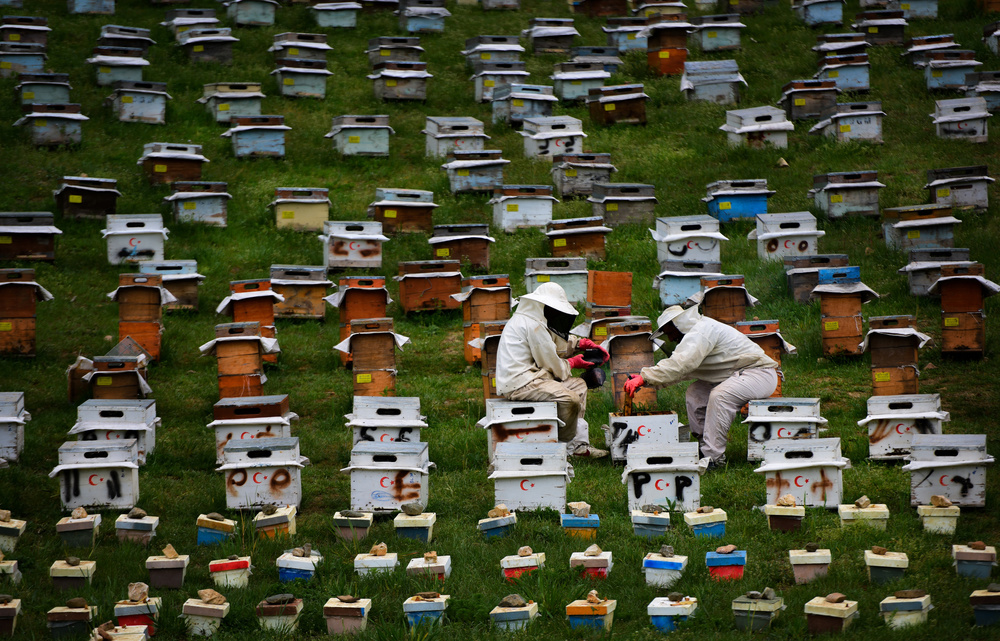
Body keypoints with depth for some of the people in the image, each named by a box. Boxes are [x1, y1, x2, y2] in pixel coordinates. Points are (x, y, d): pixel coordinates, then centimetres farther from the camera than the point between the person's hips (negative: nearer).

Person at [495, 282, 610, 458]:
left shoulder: (533, 320, 18)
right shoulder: (533, 325, -16)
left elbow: (557, 342, 30)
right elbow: (551, 364, -13)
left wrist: (580, 343, 16)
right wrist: (572, 363, 5)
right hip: (518, 383, -12)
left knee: (579, 385, 13)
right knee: (570, 399, -25)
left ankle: (579, 443, 7)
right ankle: (567, 446, -3)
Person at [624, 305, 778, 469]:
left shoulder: (702, 330, -18)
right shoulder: (696, 332, 14)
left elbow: (680, 364, -30)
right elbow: (682, 369, 14)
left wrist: (644, 378, -28)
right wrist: (643, 378, 4)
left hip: (760, 373, -11)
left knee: (720, 395, -32)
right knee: (695, 393, 6)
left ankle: (713, 457, -28)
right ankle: (704, 446, 5)